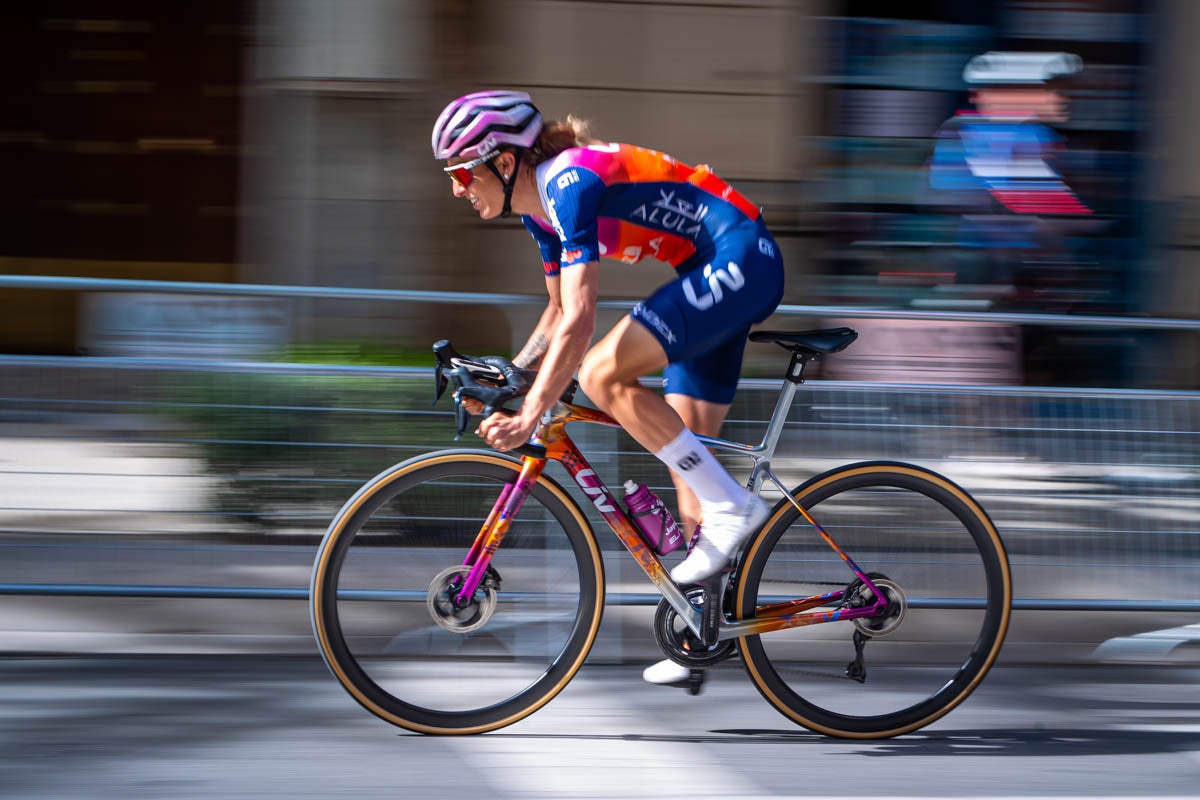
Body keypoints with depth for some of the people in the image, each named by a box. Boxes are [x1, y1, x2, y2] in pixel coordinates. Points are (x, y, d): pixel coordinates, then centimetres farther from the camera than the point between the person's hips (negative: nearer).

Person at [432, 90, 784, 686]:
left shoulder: (570, 181, -21)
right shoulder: (540, 206, 8)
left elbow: (580, 322, -28)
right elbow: (561, 311, 23)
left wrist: (530, 415, -30)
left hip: (740, 262, -10)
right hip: (712, 277, 10)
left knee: (602, 374, -22)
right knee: (684, 459, 8)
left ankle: (731, 505, -14)